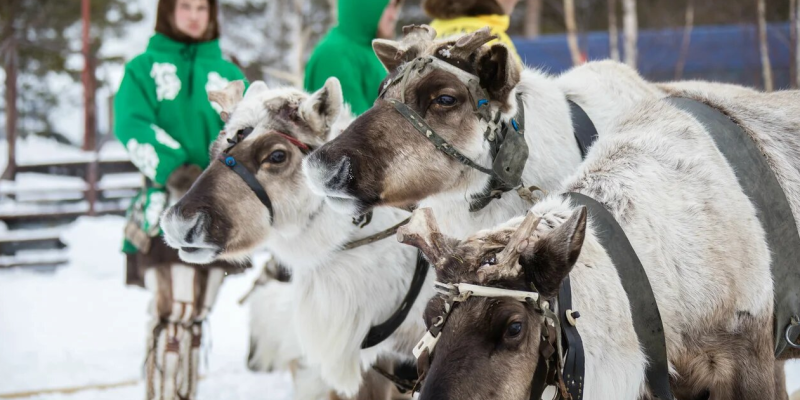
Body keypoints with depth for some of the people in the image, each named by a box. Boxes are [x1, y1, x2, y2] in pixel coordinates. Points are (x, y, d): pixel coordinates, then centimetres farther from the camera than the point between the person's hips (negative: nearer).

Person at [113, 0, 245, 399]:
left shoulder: (229, 75, 16)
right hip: (167, 206, -4)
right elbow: (132, 125, -8)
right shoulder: (144, 68, 7)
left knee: (196, 317, 8)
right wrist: (174, 169, -23)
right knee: (172, 314, -15)